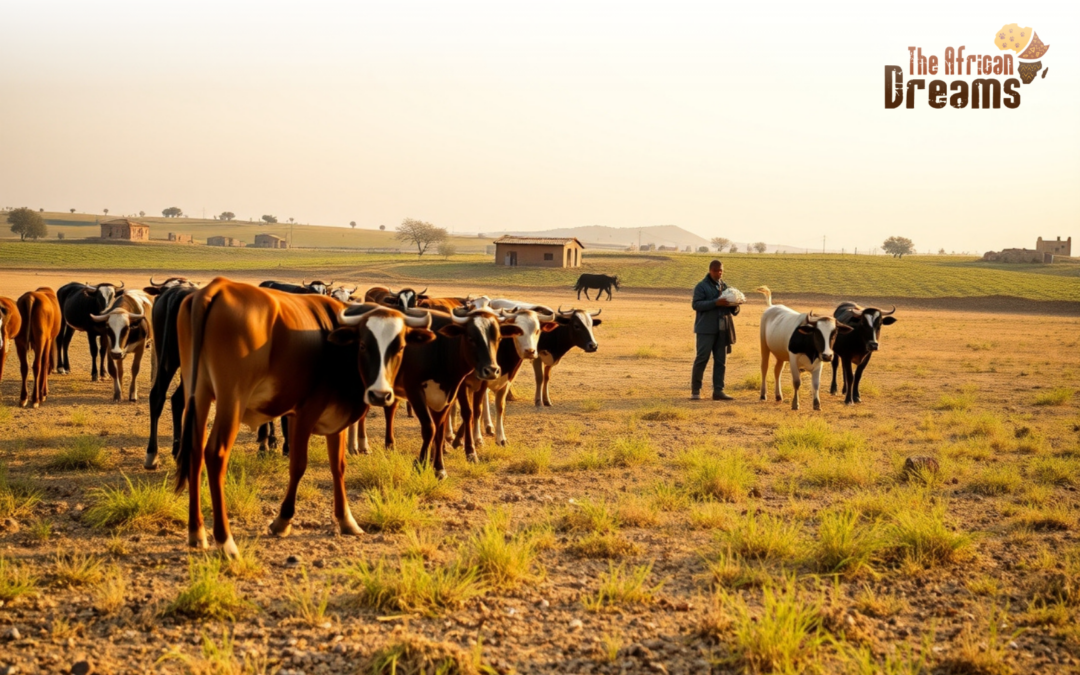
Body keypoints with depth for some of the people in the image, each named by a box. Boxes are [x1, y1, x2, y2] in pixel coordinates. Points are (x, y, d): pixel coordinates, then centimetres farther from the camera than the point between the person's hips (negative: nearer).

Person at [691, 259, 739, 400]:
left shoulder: (725, 287, 18)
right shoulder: (701, 286, 2)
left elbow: (734, 311, 20)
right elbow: (696, 304, -12)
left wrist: (734, 306, -5)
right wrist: (715, 303, -21)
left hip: (723, 329, 5)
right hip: (706, 329, -5)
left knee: (721, 360, 3)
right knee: (702, 358, -6)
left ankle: (718, 390, 7)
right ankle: (695, 390, 2)